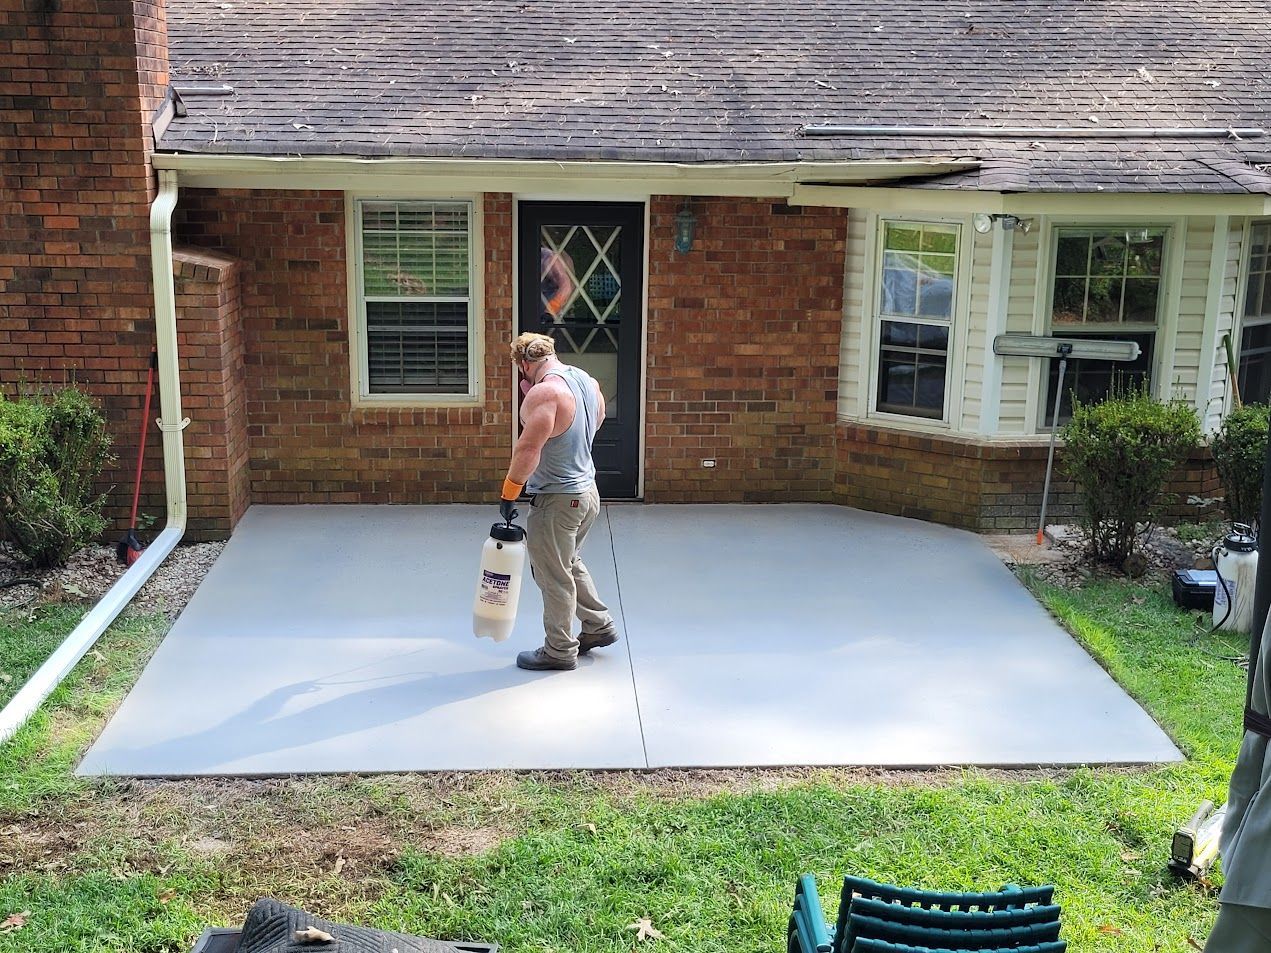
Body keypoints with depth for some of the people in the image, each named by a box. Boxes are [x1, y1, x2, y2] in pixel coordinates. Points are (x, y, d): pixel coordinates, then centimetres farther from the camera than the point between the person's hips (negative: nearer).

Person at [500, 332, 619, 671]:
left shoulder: (545, 392, -22)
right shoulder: (588, 381, 6)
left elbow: (528, 448, -26)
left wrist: (508, 494, -16)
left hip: (557, 499, -9)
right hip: (587, 491, 9)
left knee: (553, 576, 5)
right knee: (570, 563, 27)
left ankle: (559, 651, 16)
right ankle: (599, 625, 35)